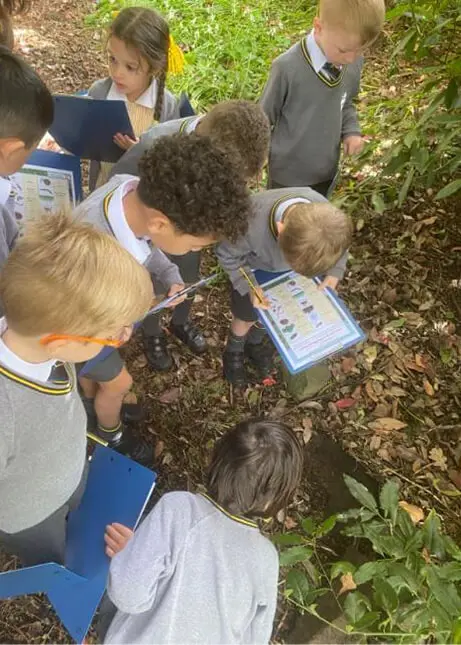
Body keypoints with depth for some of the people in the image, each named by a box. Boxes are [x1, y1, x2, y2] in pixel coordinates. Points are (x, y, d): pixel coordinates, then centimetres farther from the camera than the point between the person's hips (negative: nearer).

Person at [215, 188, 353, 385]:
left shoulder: (325, 215, -37)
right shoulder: (250, 224, -47)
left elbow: (338, 240, -10)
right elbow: (227, 254, -24)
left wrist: (335, 272, -21)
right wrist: (249, 287, -31)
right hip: (252, 267, -3)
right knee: (247, 317, 15)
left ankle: (255, 343, 54)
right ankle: (233, 352, 47)